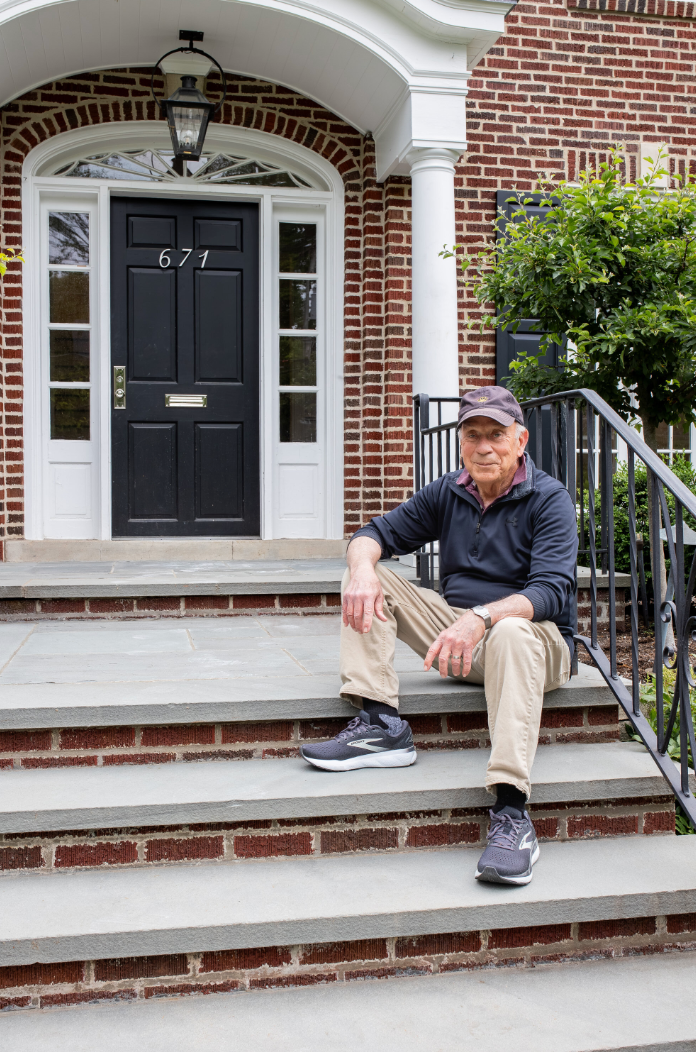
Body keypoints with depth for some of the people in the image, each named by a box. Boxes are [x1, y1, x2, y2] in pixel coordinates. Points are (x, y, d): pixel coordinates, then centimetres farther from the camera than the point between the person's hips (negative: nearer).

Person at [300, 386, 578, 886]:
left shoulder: (549, 499, -10)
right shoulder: (447, 493, 6)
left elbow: (552, 590, -23)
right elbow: (375, 534, 5)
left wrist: (480, 618, -41)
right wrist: (363, 568, -21)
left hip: (536, 641, -5)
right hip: (459, 629, 6)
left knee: (511, 634, -42)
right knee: (367, 580, -6)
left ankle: (512, 814, -48)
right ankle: (381, 725, -19)